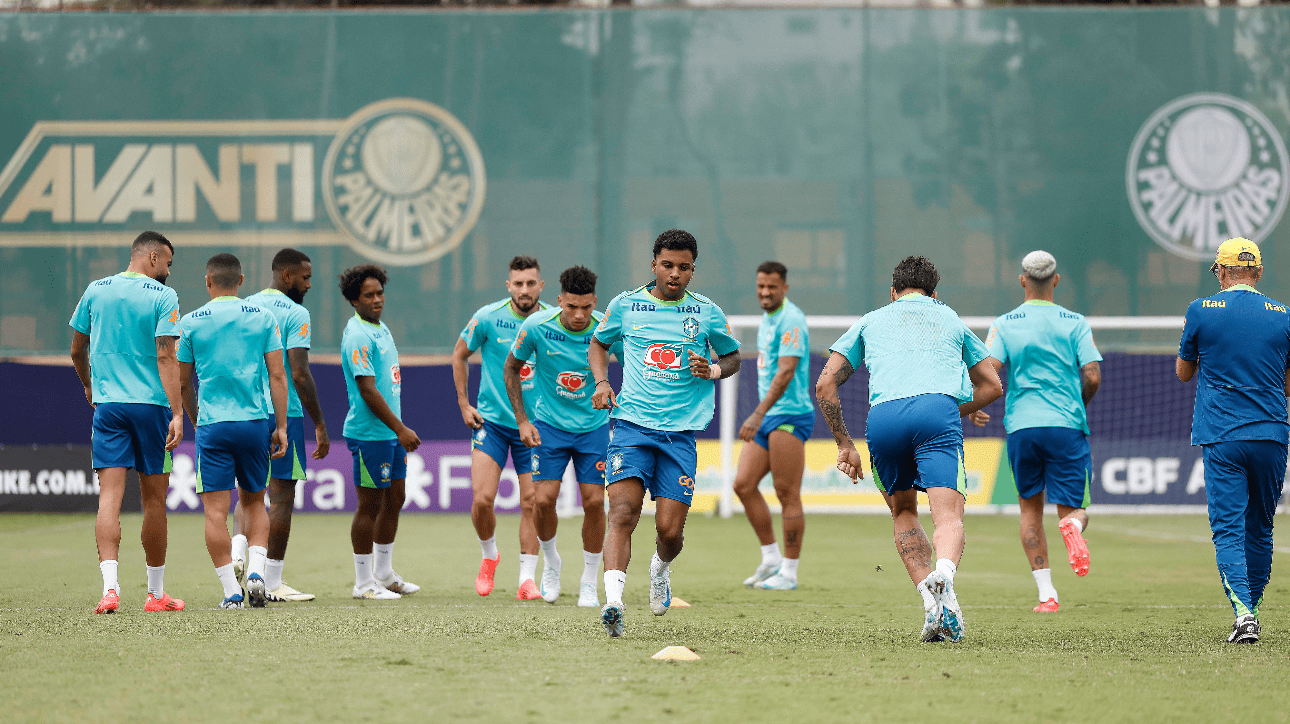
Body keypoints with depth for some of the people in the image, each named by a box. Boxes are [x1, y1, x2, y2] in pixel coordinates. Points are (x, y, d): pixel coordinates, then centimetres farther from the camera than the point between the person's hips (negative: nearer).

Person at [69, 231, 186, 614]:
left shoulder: (95, 291, 8)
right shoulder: (163, 296, -4)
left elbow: (77, 350, 16)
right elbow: (166, 357, -13)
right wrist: (177, 413, -15)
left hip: (107, 405, 3)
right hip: (151, 405, -3)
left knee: (110, 496, -5)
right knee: (154, 499, 8)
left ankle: (110, 585, -21)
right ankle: (156, 592, 16)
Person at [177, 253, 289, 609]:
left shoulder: (191, 322, 2)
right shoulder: (262, 317, 3)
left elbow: (182, 382, 7)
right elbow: (277, 375, 0)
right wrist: (281, 427, 3)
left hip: (212, 425, -2)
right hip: (256, 420, 2)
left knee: (216, 510, 1)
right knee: (254, 502, 17)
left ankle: (231, 590, -4)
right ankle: (256, 570, -1)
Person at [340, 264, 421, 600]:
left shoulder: (382, 329, 14)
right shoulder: (358, 336, -17)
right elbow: (367, 389, -21)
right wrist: (400, 428, -22)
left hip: (391, 433, 10)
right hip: (369, 433, -9)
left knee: (394, 500, 15)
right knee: (370, 505, -3)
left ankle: (384, 573, 26)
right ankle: (363, 582, 5)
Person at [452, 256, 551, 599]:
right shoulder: (488, 318, -8)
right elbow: (459, 355, 8)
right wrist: (463, 403, 4)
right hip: (491, 420, -1)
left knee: (531, 501, -3)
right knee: (482, 498, -10)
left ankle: (527, 579, 5)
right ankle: (489, 556, 19)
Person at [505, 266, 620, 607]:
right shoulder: (536, 326, -16)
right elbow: (511, 368, 1)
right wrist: (522, 420, -5)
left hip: (594, 426, 0)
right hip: (549, 425, 0)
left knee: (594, 502, -6)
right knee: (543, 500, -11)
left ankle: (589, 584, 10)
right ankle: (550, 563, 19)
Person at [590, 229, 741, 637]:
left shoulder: (706, 313, 5)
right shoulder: (625, 306, 6)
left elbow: (733, 357, 19)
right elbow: (599, 344, 23)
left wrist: (713, 371, -3)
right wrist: (601, 382, 4)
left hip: (681, 432, 1)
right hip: (632, 423, 0)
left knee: (670, 530, -2)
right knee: (623, 512, -20)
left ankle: (660, 569, 33)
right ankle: (613, 601, -28)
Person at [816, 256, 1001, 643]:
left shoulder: (871, 321, 30)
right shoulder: (950, 318, 32)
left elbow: (825, 384, 23)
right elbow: (991, 385, 33)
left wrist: (845, 444, 27)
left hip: (883, 416, 1)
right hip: (938, 410, -1)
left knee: (903, 512, 21)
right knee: (948, 517, -10)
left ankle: (931, 599, 2)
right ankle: (943, 574, -43)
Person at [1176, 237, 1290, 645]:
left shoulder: (1202, 311, -2)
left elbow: (1183, 372, 12)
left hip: (1221, 438, -2)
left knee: (1228, 528, -5)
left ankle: (1243, 611, -22)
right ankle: (1251, 608, 22)